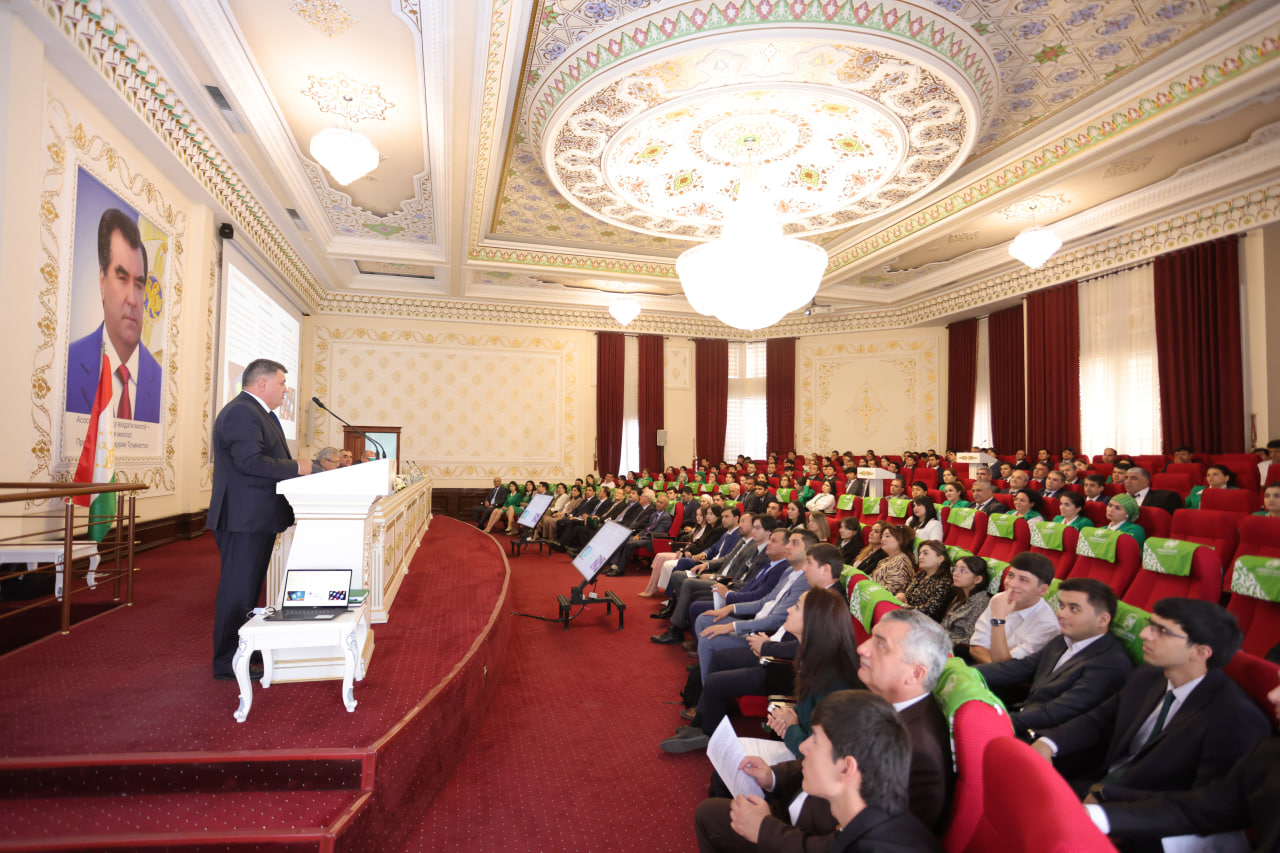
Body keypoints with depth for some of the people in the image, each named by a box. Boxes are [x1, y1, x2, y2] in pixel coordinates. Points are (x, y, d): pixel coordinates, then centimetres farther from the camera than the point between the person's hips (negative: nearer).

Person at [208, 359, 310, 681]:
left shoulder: (256, 413, 19)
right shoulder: (241, 412, -16)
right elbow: (251, 461, -26)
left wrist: (298, 467, 9)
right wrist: (296, 467, -19)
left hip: (257, 518, 11)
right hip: (244, 519, -11)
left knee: (249, 587, 20)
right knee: (237, 590, -2)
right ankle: (227, 663, 8)